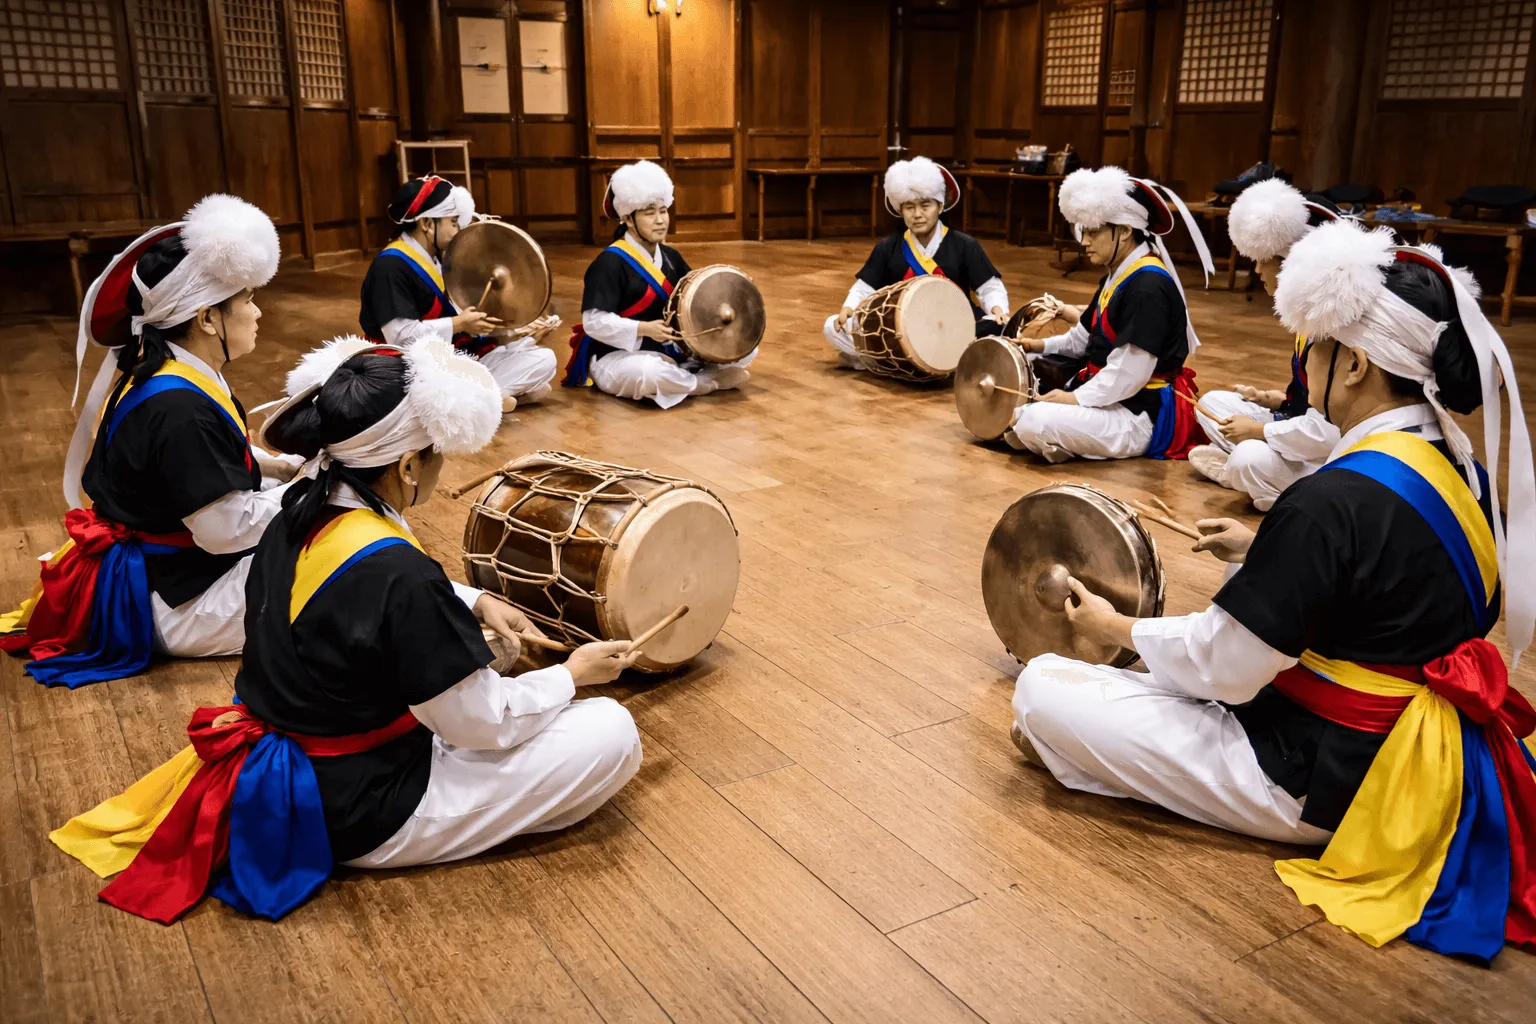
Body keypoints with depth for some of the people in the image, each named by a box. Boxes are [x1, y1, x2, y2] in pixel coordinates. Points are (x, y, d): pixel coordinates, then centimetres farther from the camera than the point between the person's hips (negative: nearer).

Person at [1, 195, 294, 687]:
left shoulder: (169, 374, 3)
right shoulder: (178, 410, -28)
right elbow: (225, 530, -27)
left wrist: (285, 467, 1)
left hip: (167, 560, 10)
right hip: (181, 600, -10)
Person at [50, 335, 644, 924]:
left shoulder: (298, 512, -6)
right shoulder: (397, 574, -31)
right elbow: (482, 722, -21)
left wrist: (473, 604, 6)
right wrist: (572, 673, -5)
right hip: (355, 812, -9)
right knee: (611, 733, -10)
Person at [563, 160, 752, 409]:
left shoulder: (670, 257, 9)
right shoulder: (610, 262, -14)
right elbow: (594, 322, -21)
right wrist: (644, 329, -31)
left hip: (670, 351, 7)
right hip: (616, 357, -7)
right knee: (649, 373, -44)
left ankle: (679, 377, -10)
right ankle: (712, 382, -16)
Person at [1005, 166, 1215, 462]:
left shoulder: (1148, 286, -21)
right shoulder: (1118, 277, 12)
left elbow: (1130, 374, -26)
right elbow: (1085, 340, 18)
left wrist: (1078, 398, -20)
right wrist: (1043, 345, 3)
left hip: (1142, 415, -10)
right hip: (1111, 399, 11)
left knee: (1035, 422, -30)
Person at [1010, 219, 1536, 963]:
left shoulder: (1333, 499, -28)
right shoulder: (1458, 469, -2)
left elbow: (1224, 668, -20)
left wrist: (1118, 628, -3)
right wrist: (1265, 553, 15)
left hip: (1319, 781, -9)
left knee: (1042, 687, -10)